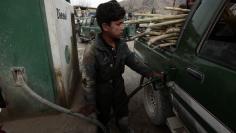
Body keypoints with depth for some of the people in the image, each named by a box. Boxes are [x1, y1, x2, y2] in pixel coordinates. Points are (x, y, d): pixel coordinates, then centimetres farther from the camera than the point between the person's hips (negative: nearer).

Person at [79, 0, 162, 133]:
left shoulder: (122, 45, -11)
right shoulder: (92, 51, -28)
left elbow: (134, 62, 1)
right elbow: (88, 80, -20)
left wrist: (151, 73, -7)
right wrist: (90, 103, -13)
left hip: (119, 88, 4)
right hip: (102, 93, -3)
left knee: (123, 116, 22)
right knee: (103, 119, 23)